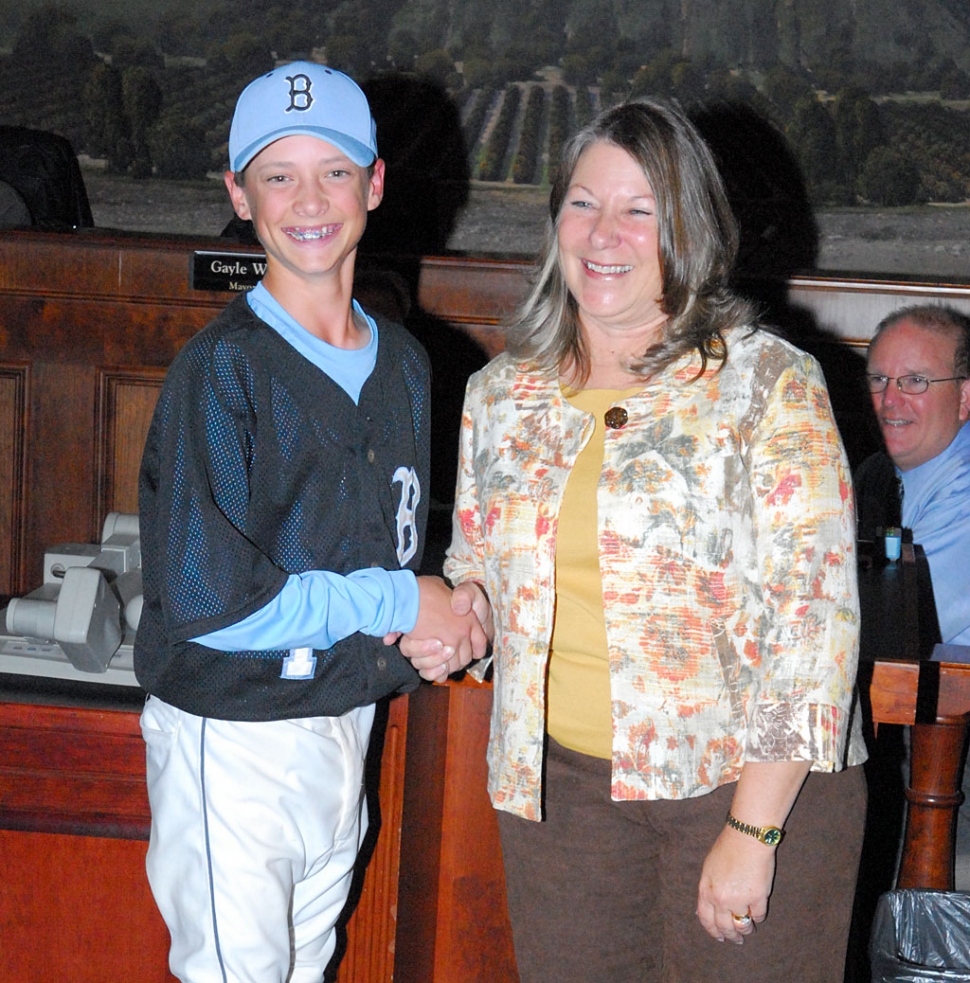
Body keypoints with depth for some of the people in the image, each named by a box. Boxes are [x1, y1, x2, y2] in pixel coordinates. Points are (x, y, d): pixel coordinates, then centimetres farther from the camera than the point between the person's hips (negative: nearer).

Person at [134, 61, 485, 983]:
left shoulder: (401, 361, 5)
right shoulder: (220, 370, -16)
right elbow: (204, 600, -23)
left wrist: (433, 627, -5)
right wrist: (400, 603, -17)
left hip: (347, 722, 7)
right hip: (232, 739, -6)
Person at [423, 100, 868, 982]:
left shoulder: (770, 383, -9)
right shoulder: (502, 392, 6)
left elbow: (814, 613, -12)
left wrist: (752, 830, -15)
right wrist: (459, 613, -4)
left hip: (751, 778, -3)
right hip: (558, 782, 4)